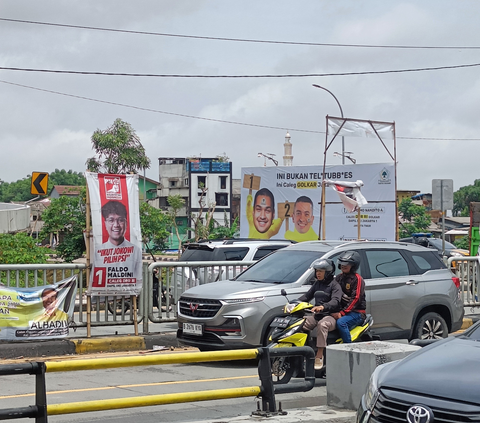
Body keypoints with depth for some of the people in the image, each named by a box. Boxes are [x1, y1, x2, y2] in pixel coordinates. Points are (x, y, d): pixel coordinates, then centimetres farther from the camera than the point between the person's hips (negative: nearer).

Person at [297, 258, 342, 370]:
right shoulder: (317, 283, 19)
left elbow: (335, 301, -20)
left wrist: (323, 307, -40)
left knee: (322, 325, -38)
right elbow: (307, 296, 21)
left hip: (330, 316, -7)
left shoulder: (334, 285, -4)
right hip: (316, 315, 7)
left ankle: (319, 357, -40)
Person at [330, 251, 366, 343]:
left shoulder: (357, 279, -8)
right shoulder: (339, 277, 15)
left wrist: (342, 313, -24)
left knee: (341, 322, -33)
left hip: (357, 312, -7)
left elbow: (356, 299, -17)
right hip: (341, 309, 7)